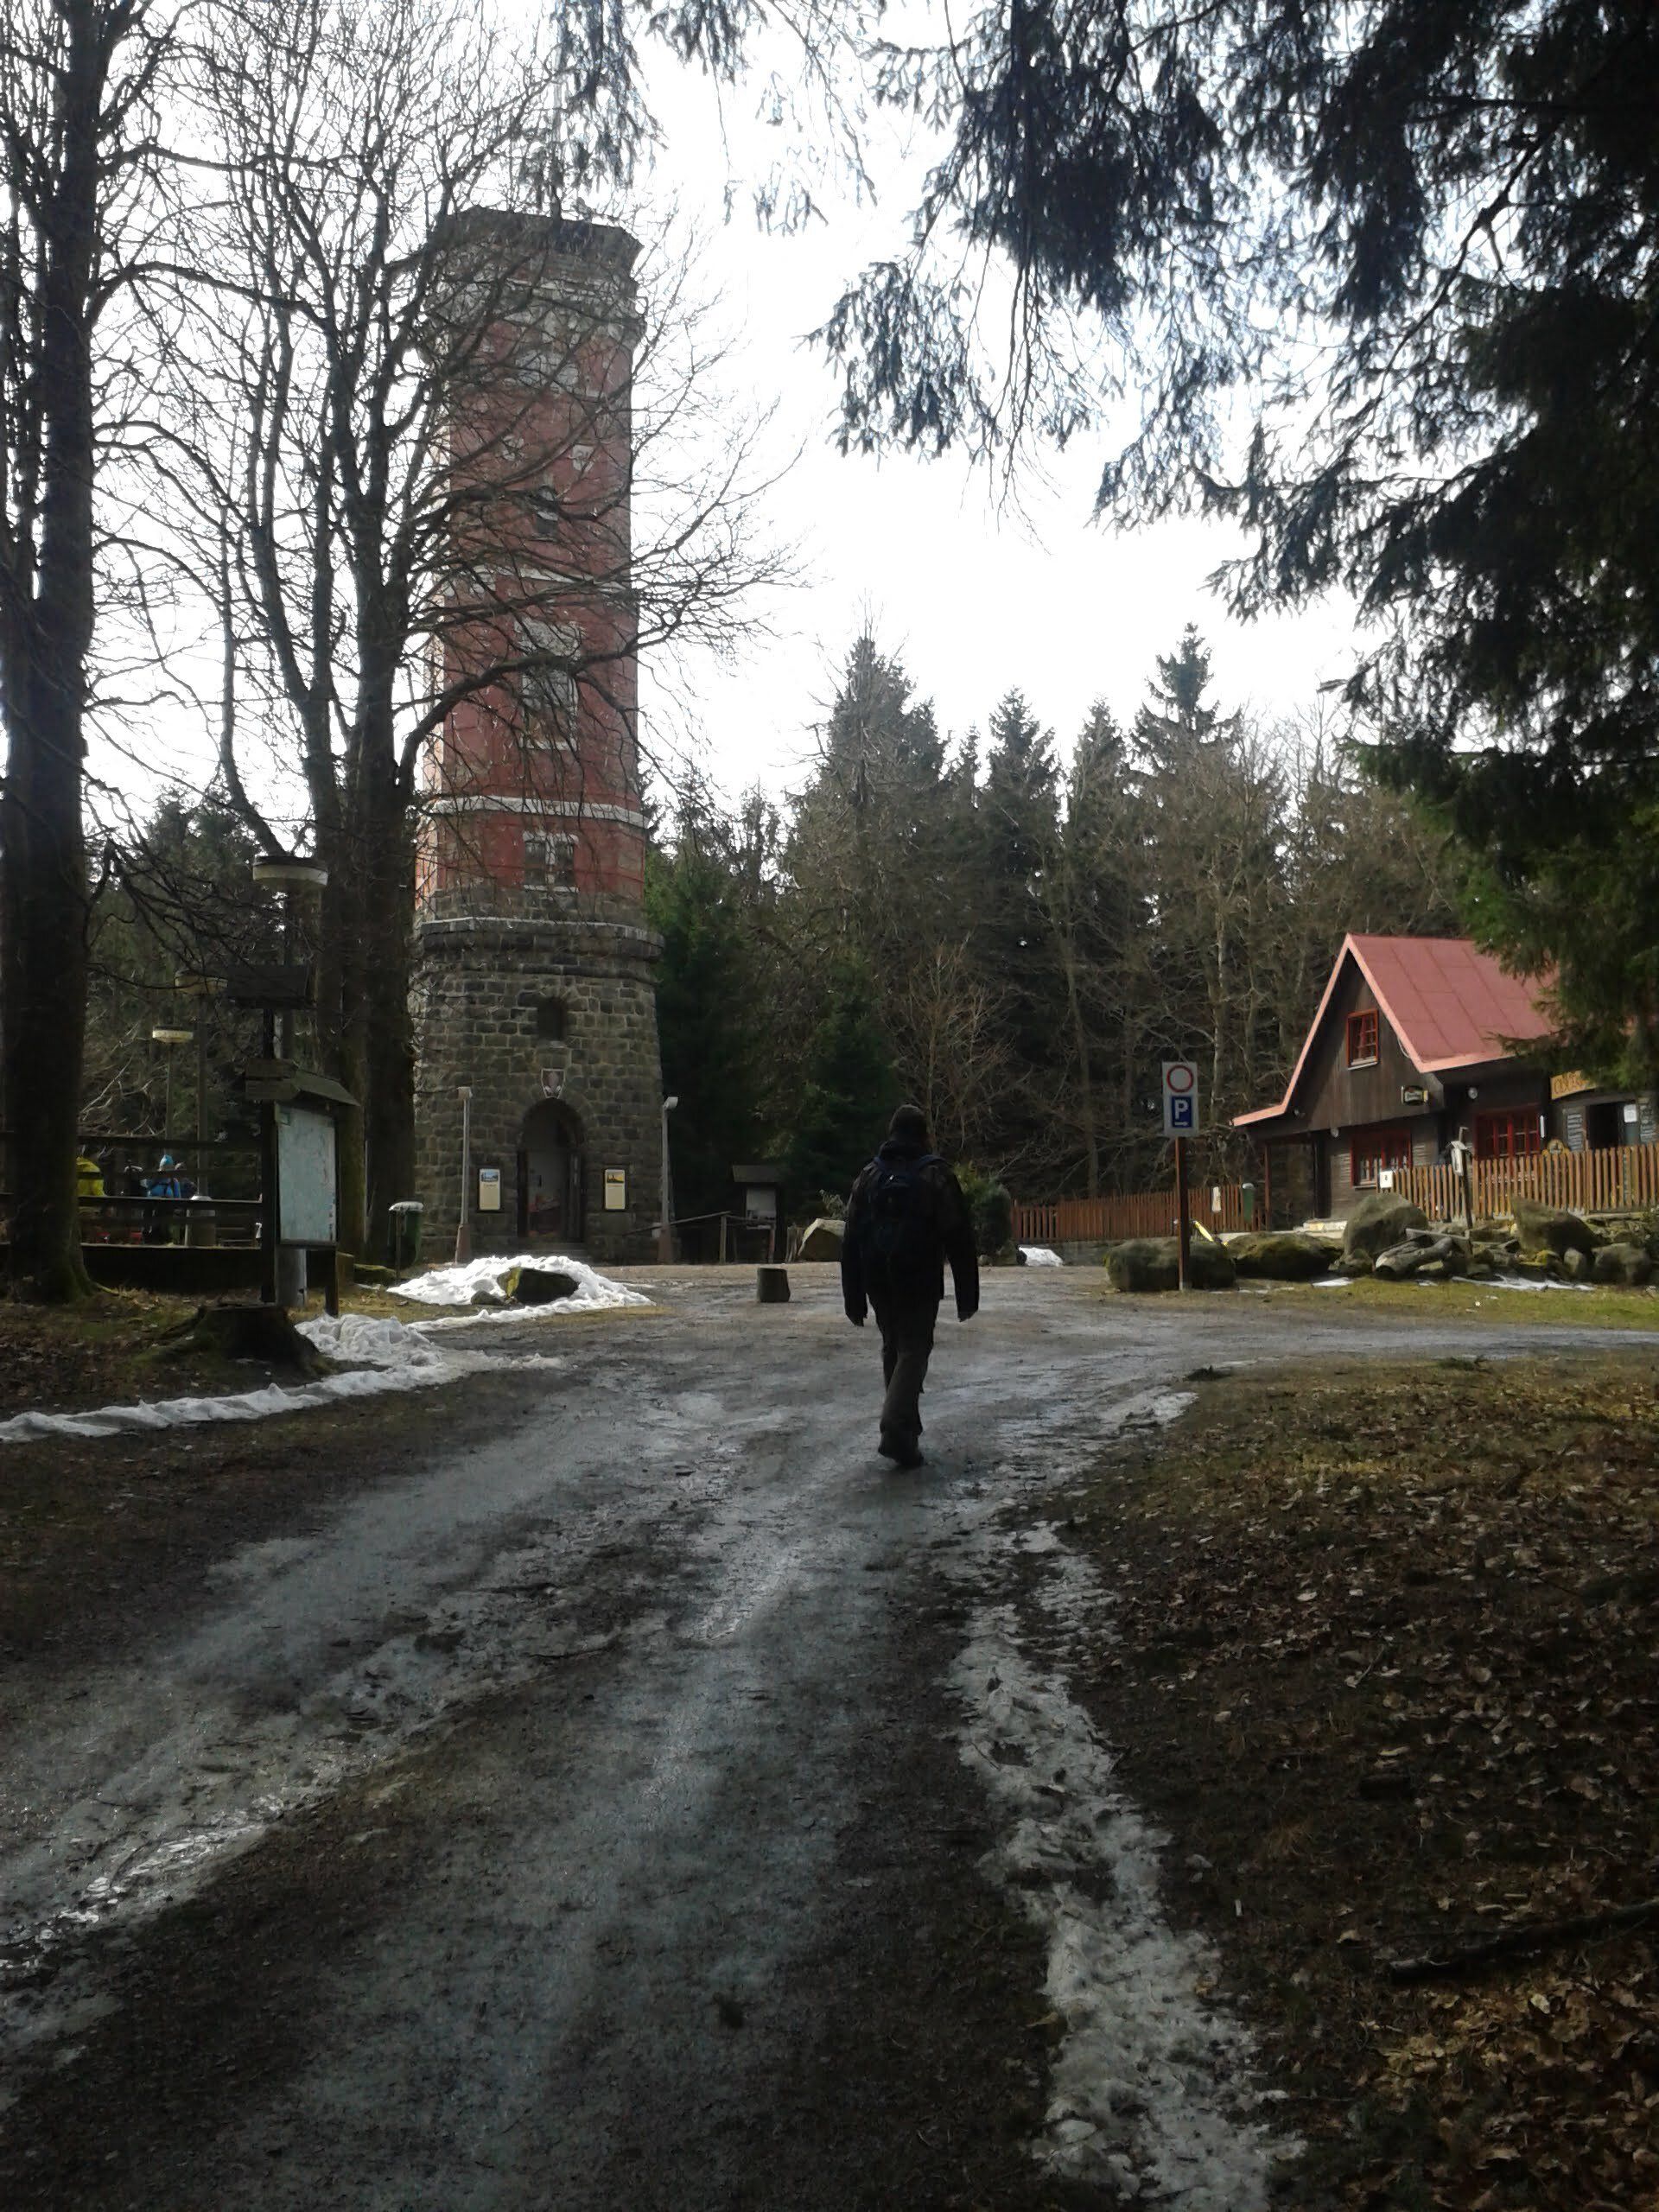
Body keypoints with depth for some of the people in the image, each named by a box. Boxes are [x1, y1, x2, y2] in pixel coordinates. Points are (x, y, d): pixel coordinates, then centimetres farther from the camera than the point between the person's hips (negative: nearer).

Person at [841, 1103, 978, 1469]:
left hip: (879, 1284, 4)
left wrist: (853, 1298, 12)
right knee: (913, 1351, -3)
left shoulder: (868, 1177, 8)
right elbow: (959, 1239, -6)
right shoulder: (935, 1177, -4)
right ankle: (895, 1429, -20)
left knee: (893, 1349, 17)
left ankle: (905, 1429, 23)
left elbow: (850, 1241, 9)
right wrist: (967, 1294, -1)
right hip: (920, 1284, -4)